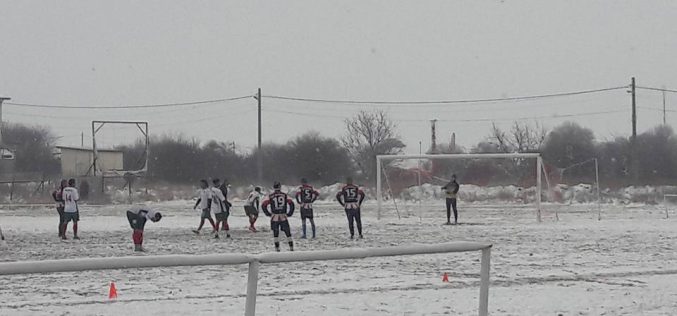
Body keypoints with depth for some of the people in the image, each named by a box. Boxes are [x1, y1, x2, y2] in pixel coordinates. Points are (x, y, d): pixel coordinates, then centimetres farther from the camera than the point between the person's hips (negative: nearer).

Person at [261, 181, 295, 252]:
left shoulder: (270, 196, 0)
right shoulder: (285, 195, 2)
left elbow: (263, 205, -4)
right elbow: (291, 204, -3)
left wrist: (268, 214, 6)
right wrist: (289, 213, 6)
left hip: (274, 218, 0)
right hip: (283, 217, 0)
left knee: (275, 233, 11)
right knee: (287, 232, 9)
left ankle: (277, 248, 7)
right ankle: (291, 247, 8)